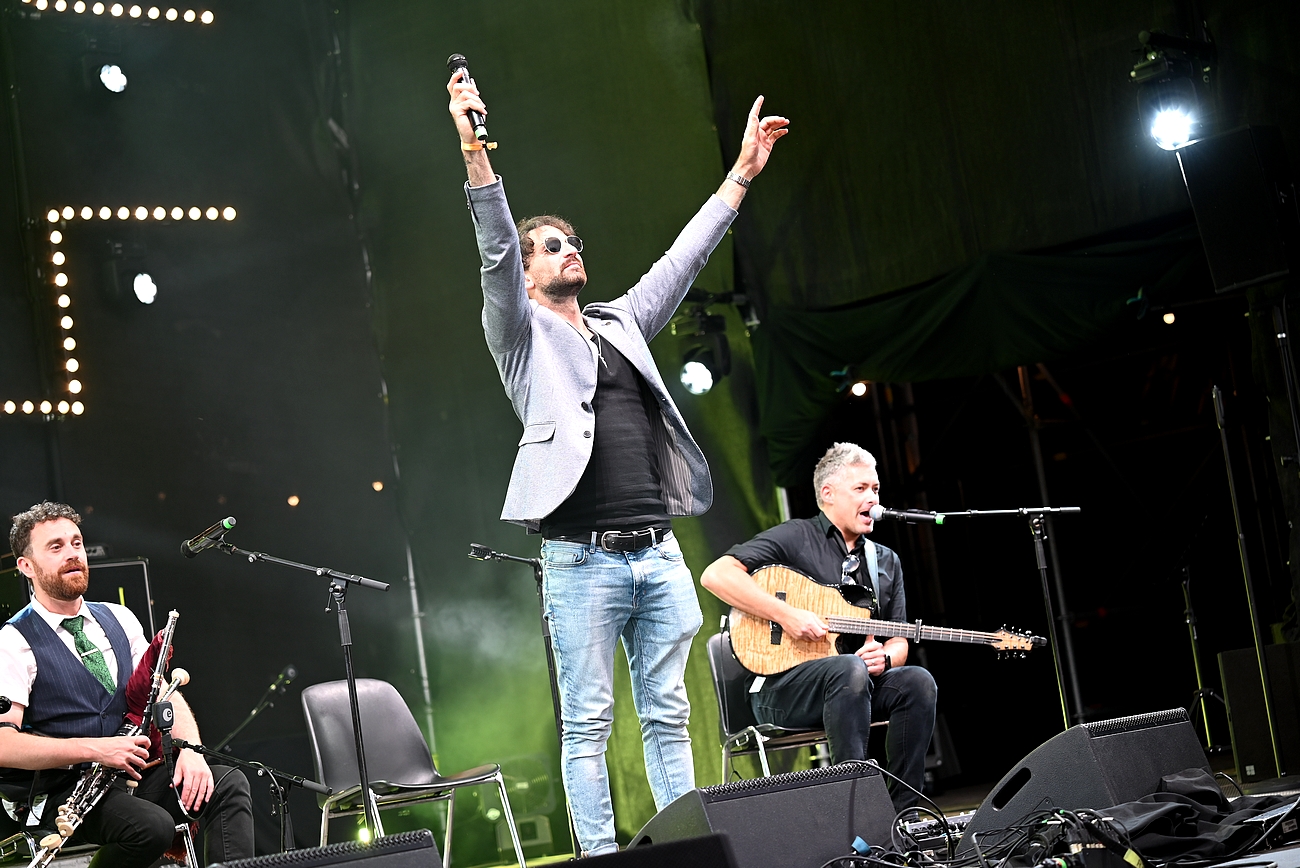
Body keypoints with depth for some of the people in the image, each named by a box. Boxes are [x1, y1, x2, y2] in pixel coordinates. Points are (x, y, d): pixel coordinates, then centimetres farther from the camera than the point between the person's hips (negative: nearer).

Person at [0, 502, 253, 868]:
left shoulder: (118, 619, 13)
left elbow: (166, 695, 11)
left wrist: (190, 750, -9)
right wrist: (94, 748, -25)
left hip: (131, 770, 6)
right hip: (59, 792, -6)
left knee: (229, 783, -15)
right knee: (152, 825, -31)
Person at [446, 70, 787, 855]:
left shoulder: (620, 324, 21)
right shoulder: (523, 334, 5)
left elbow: (681, 260, 22)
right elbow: (496, 251, -9)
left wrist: (741, 174, 21)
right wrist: (474, 150, -23)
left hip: (659, 553, 6)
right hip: (584, 560, -5)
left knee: (669, 715, 7)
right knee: (589, 724, -2)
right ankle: (600, 856, 2)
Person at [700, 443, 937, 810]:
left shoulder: (886, 562, 18)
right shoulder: (796, 538, -2)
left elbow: (899, 643, 17)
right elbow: (716, 575, -15)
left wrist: (883, 657, -8)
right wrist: (786, 614, -20)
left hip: (858, 682, 6)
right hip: (779, 687, -6)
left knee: (917, 681, -21)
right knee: (849, 670, -36)